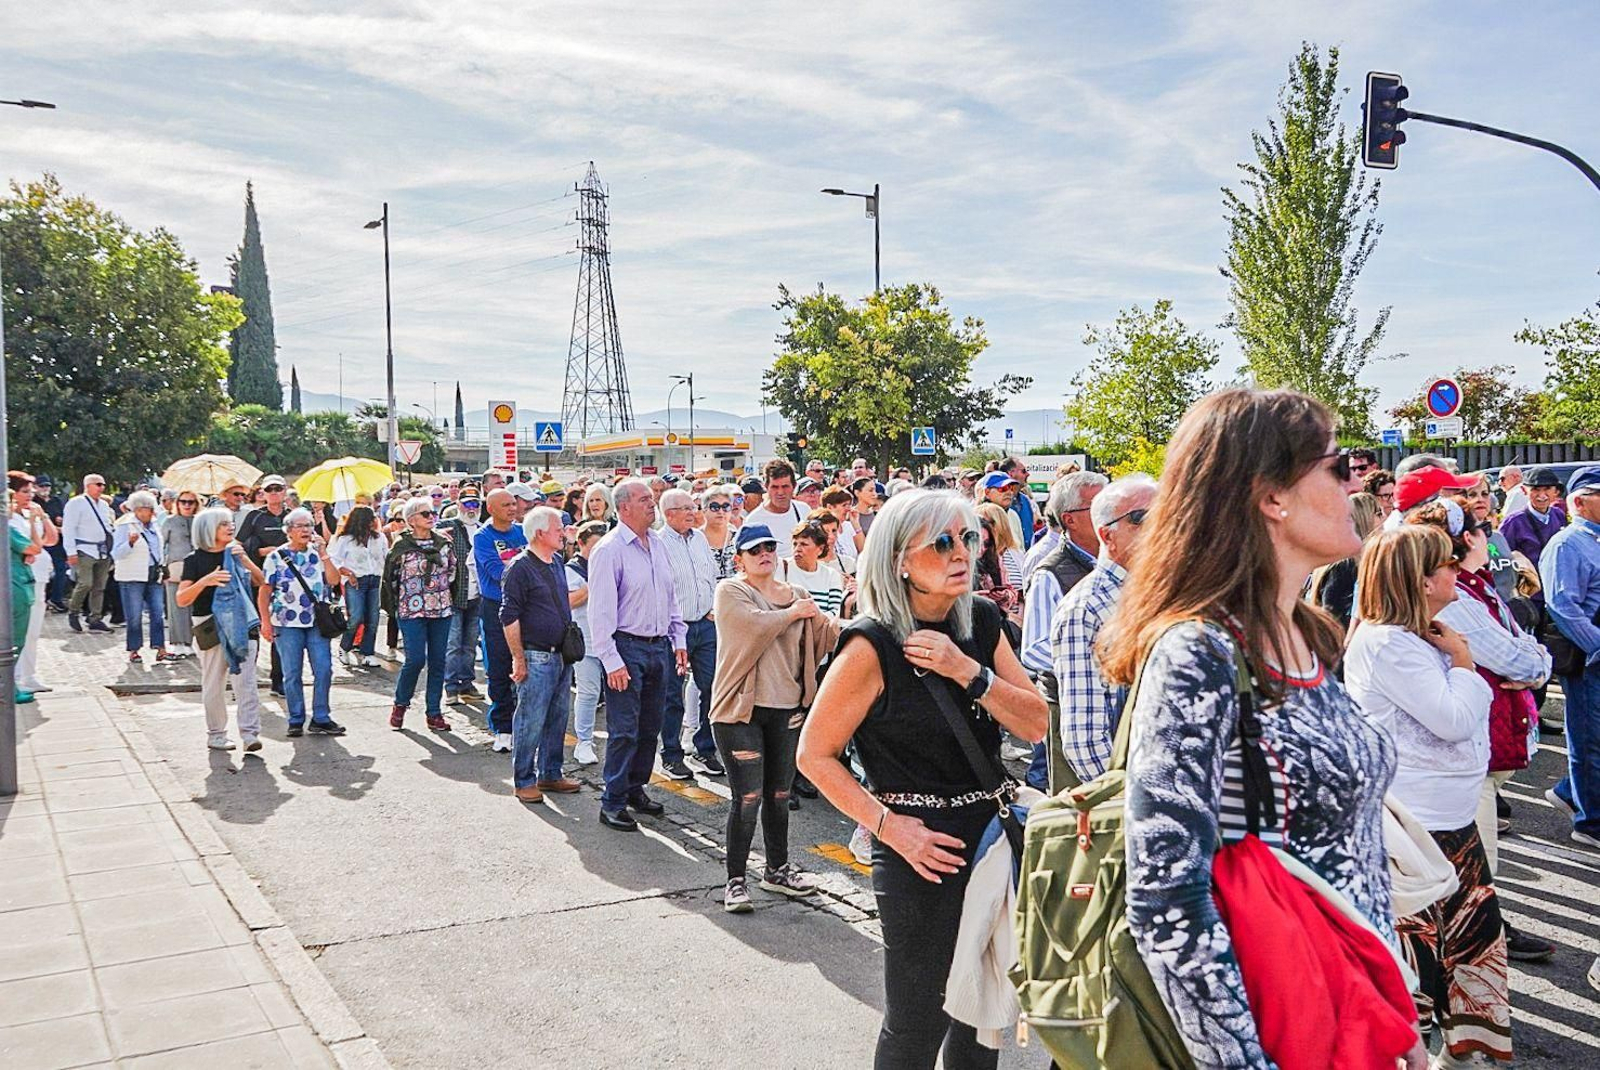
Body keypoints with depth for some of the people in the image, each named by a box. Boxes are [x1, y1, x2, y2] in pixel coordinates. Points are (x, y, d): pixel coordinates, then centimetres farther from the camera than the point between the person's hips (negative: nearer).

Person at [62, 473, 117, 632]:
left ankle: (95, 620, 11)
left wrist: (111, 549, 16)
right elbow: (68, 528, -8)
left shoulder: (104, 505, 18)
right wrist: (71, 552, -15)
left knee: (99, 587, 6)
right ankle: (73, 612, 6)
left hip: (104, 551, 7)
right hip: (86, 550, -7)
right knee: (85, 583, -16)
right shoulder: (76, 503, -4)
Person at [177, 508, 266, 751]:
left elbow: (261, 582, 10)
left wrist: (245, 560, -5)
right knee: (214, 683, 5)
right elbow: (181, 600, -6)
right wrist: (204, 581, -22)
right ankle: (216, 734, 16)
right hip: (210, 626, -2)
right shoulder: (195, 560, 0)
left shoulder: (235, 554, 12)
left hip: (241, 623, 3)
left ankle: (249, 733, -9)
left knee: (245, 680, -6)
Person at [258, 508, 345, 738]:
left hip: (316, 622, 2)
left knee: (324, 670, -2)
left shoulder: (318, 553, 10)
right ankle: (296, 720, 13)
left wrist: (323, 553, -8)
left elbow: (334, 580, -3)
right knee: (292, 674, 3)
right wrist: (265, 621, -5)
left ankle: (320, 718, 8)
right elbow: (264, 591, 1)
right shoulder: (276, 557, 2)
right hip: (287, 624, -2)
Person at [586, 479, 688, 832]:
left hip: (659, 647, 7)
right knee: (624, 730, -4)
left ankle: (636, 788, 29)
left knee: (651, 726, 15)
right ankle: (612, 803, 6)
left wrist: (679, 640, 15)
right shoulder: (609, 549, -12)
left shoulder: (658, 544, 11)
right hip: (627, 647, -7)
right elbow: (601, 611, -15)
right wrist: (612, 661, -18)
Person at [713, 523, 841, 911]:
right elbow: (754, 625, -21)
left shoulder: (796, 594, 12)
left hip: (787, 708, 5)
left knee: (779, 794, 15)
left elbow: (829, 632, 2)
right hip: (741, 708, -5)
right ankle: (735, 880, 5)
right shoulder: (730, 591, -4)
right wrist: (792, 613, -6)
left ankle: (777, 869, 30)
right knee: (747, 798, -7)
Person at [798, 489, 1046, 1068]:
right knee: (918, 1020, 4)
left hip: (991, 832, 6)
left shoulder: (982, 621, 3)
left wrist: (967, 670, -16)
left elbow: (1035, 724, -2)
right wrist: (887, 825, -16)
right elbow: (815, 754, -10)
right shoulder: (872, 645, -15)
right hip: (921, 847, -6)